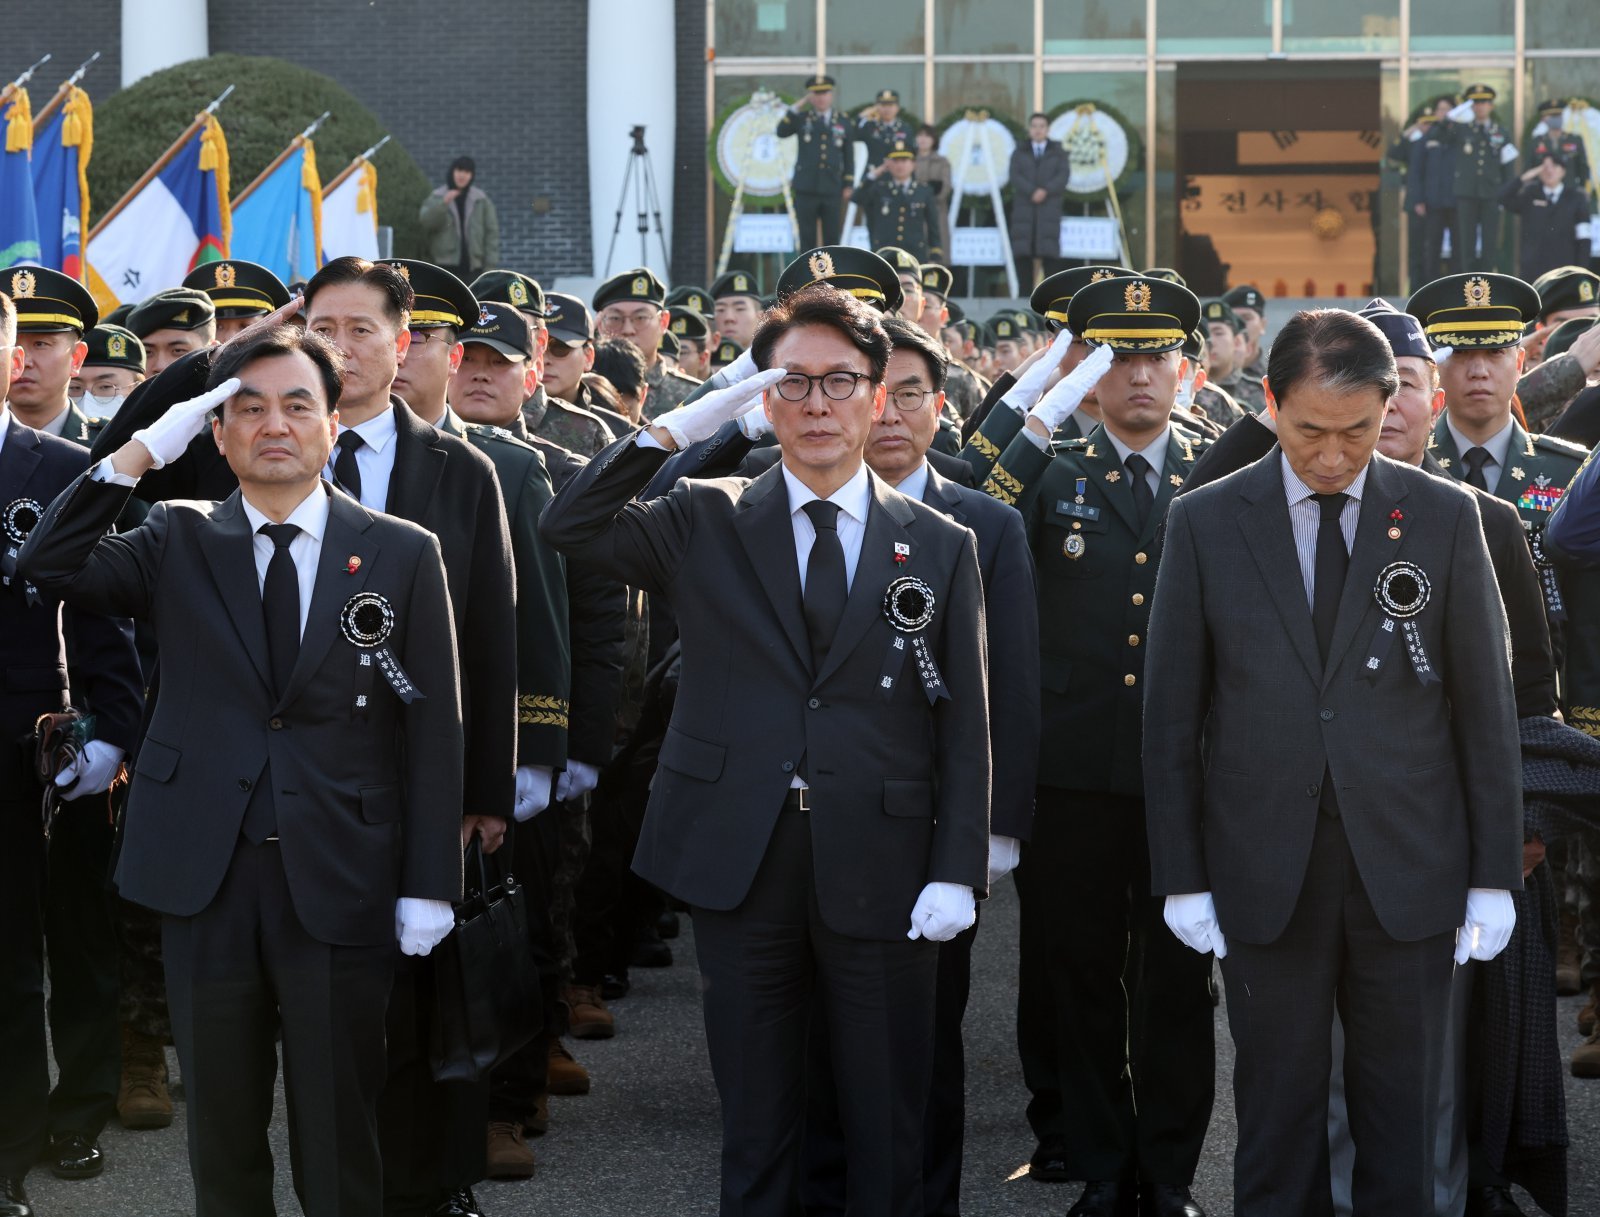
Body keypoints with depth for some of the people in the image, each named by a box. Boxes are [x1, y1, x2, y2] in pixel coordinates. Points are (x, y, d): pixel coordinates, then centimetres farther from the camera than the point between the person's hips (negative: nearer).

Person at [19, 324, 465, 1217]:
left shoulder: (404, 555, 2)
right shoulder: (179, 543, 7)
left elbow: (433, 730, 0)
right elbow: (48, 567, -8)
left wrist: (430, 887, -4)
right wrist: (142, 451, -15)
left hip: (340, 880, -2)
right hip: (205, 875, 2)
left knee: (340, 1130, 6)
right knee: (221, 1126, 12)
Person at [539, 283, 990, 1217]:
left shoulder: (941, 548, 5)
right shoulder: (708, 525, 7)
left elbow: (964, 724, 2)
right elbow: (570, 527, -6)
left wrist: (958, 872, -6)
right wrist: (675, 430, -13)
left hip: (881, 877, 0)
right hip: (741, 862, 1)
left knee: (891, 1126, 8)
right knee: (756, 1124, 11)